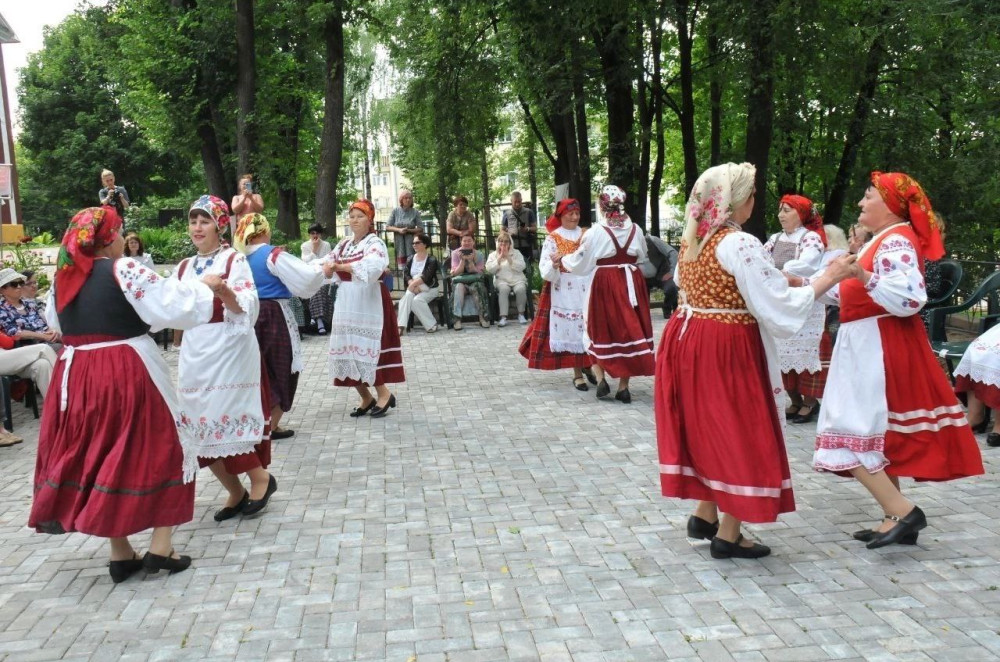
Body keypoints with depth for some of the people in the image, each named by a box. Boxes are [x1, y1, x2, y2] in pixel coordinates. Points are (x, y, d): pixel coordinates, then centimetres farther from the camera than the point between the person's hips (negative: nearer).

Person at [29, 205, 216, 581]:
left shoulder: (63, 277, 6)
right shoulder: (123, 270, -12)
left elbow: (56, 322, 20)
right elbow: (174, 304, -15)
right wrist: (204, 287, 1)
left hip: (76, 377, 6)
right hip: (127, 375, -6)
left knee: (98, 456, 14)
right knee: (160, 449, 8)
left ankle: (120, 554, 18)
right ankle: (160, 547, 6)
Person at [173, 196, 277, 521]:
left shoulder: (234, 260, -3)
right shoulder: (184, 267, 14)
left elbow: (247, 310, -14)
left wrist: (224, 290, -31)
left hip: (228, 351, -6)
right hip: (194, 354, 6)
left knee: (226, 420, -10)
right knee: (203, 426, 6)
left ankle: (260, 477, 11)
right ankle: (235, 492, 19)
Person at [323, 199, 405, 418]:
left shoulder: (375, 243, -6)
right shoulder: (344, 244, 14)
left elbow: (371, 267, -25)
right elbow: (328, 268, 7)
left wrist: (340, 266, -29)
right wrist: (327, 266, -17)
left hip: (368, 303, -7)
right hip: (346, 303, 7)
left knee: (367, 348, -11)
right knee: (348, 349, 5)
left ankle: (384, 394, 3)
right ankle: (366, 398, 15)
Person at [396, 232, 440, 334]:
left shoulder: (431, 260, -2)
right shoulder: (410, 259, 14)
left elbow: (426, 277, -15)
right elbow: (406, 275, 1)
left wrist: (413, 284, -23)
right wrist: (414, 286, -16)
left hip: (428, 289, -4)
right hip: (413, 288, 4)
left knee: (417, 300, -32)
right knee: (407, 296, -29)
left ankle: (431, 325, -17)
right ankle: (401, 326, -38)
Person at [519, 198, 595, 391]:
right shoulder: (553, 238, -1)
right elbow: (545, 267, -8)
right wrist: (554, 264, -28)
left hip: (586, 288, 3)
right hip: (564, 290, -3)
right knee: (569, 328, -1)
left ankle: (588, 366, 22)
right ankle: (577, 373, 7)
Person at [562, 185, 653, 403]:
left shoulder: (596, 232, -9)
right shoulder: (635, 230, 2)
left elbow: (580, 263, -3)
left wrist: (562, 259, 15)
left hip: (606, 284, -3)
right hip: (632, 283, 3)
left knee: (601, 329, 13)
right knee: (629, 328, 8)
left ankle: (601, 379, 3)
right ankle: (623, 387, 11)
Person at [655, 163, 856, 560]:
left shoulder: (692, 240, 7)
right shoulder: (740, 245, -18)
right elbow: (779, 307, -19)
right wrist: (828, 278, -9)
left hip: (688, 341, 8)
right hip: (727, 349, -8)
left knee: (708, 429, 20)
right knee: (738, 432, 4)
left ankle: (705, 516, 29)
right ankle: (728, 536, 12)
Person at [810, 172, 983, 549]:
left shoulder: (896, 242, -15)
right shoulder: (883, 241, 17)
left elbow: (909, 299, -28)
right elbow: (849, 294, 20)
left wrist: (864, 276, -36)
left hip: (880, 348, -11)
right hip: (871, 346, 11)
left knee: (852, 437, -11)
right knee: (875, 437, 13)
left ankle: (903, 512, -9)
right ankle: (896, 518, 19)